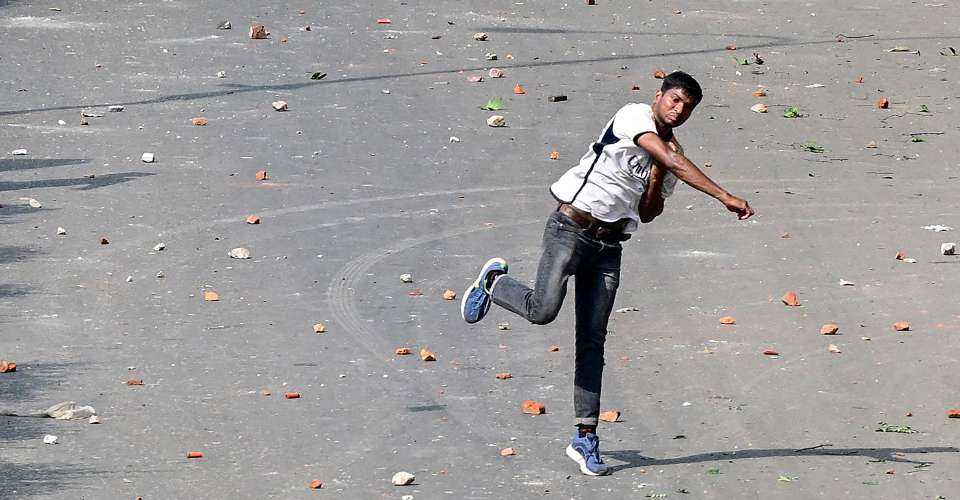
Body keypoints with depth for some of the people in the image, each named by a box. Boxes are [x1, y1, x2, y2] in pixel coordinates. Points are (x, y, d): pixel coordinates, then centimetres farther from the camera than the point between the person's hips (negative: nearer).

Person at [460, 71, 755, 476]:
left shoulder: (670, 154, 14)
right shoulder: (634, 117, -9)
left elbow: (647, 214, 13)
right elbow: (675, 162, -22)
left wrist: (658, 174, -4)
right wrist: (725, 197, -26)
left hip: (609, 245, 6)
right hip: (571, 227, -6)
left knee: (593, 340, 0)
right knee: (543, 310, -21)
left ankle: (585, 438, 1)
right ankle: (494, 282, 13)